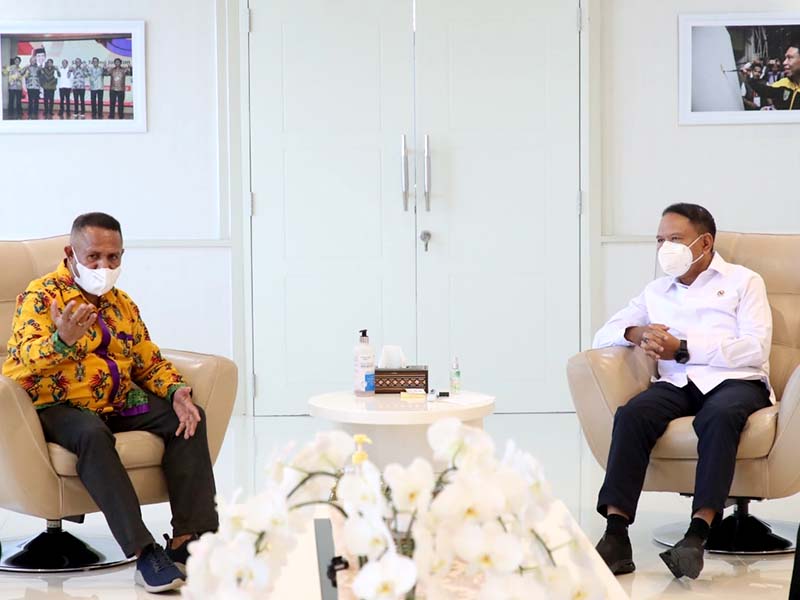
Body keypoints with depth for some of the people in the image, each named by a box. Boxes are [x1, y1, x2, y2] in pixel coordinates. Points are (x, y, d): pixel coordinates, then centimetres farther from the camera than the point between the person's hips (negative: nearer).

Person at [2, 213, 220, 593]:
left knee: (188, 419, -13)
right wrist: (63, 340, -41)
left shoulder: (121, 303, 15)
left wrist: (175, 391, -4)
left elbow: (149, 362, 18)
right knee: (93, 433, -39)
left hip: (119, 404, 7)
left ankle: (188, 538, -19)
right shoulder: (41, 295, -6)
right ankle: (144, 553, -41)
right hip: (57, 407, -6)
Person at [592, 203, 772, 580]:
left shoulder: (743, 281, 13)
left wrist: (682, 348, -7)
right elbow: (602, 336, 19)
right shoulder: (656, 292, 26)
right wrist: (635, 333, -5)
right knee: (631, 414, -30)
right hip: (677, 383, 3)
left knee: (719, 416, -39)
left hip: (735, 381, -3)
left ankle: (697, 534, -44)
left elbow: (755, 350, -2)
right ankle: (616, 536, -37)